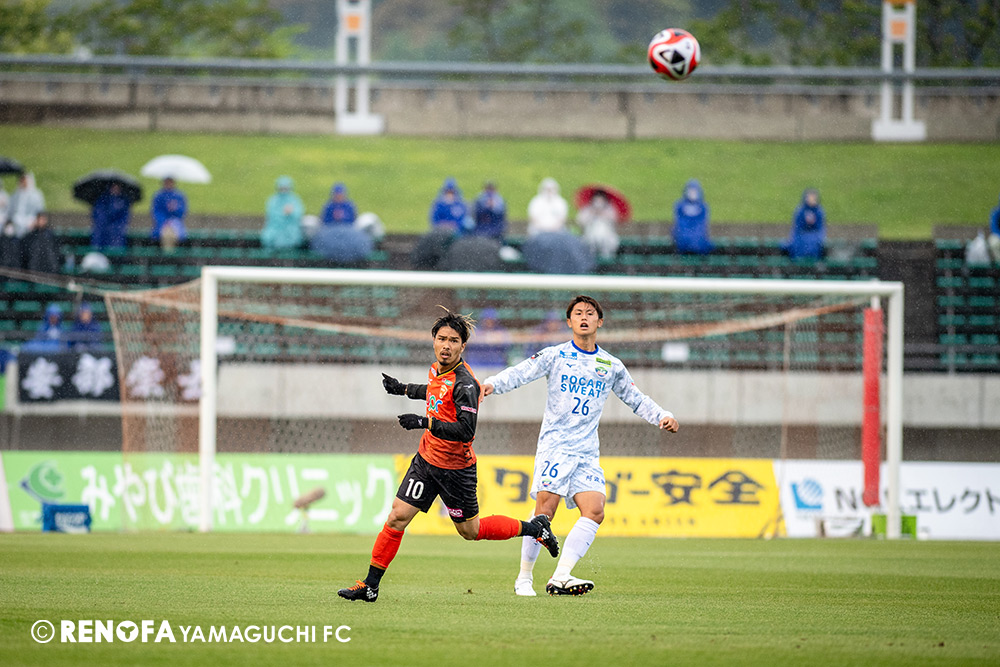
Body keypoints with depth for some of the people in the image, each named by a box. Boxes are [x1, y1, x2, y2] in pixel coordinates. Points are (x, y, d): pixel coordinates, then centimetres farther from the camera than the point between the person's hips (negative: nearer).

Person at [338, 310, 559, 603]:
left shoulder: (464, 383, -23)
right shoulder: (436, 369, 2)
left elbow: (466, 430, -31)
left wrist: (425, 422, -36)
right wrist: (404, 389, 29)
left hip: (455, 468, -6)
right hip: (426, 458, 6)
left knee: (470, 530, 8)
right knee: (397, 515, -4)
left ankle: (535, 528, 29)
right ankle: (370, 586, 1)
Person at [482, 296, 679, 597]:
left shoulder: (611, 366, 14)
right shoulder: (555, 356, 4)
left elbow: (636, 399, 23)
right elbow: (520, 373, -6)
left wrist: (662, 416, 7)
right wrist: (491, 384, -25)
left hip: (587, 453, 4)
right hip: (554, 445, -4)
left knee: (594, 511, -14)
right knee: (545, 510, -14)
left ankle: (560, 577, -17)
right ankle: (523, 578, -4)